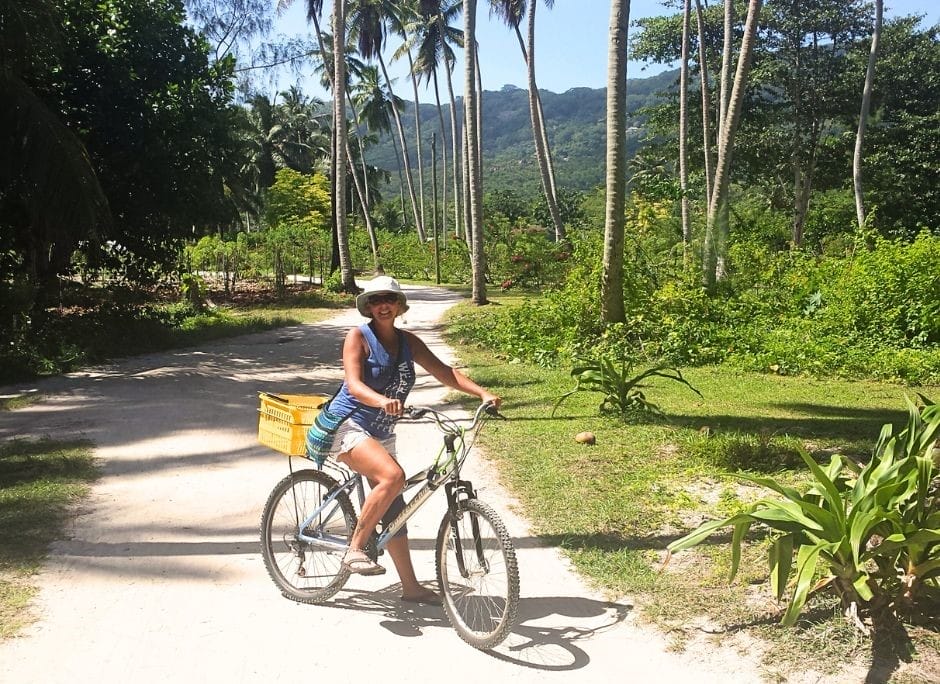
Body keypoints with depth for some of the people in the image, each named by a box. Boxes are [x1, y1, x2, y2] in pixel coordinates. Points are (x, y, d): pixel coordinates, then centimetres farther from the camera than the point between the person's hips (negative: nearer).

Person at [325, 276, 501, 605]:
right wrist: (383, 401, -43)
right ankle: (354, 550, -16)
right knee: (393, 476, -30)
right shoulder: (358, 337, -10)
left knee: (394, 510, 9)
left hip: (381, 433, 7)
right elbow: (354, 385, -23)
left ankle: (411, 587, 18)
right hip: (349, 426, -6)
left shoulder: (408, 341, 5)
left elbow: (445, 372, 1)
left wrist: (483, 393, -13)